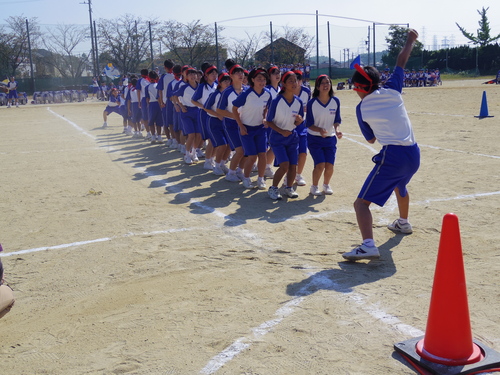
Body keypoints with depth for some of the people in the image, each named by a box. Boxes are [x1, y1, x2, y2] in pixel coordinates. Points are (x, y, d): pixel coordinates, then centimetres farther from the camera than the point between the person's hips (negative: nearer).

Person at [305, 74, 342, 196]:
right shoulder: (312, 103, -11)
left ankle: (326, 185, 27)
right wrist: (319, 130, -27)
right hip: (314, 139, -3)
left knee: (329, 166, -5)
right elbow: (309, 124, -8)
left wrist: (337, 129, -17)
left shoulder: (335, 101, -3)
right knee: (320, 165, -13)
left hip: (330, 139, 3)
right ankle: (314, 186, 14)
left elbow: (337, 120, 4)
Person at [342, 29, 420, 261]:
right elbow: (401, 62, 19)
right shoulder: (392, 91, 5)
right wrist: (410, 39, 34)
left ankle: (368, 245, -30)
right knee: (400, 185, 38)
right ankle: (403, 223, 60)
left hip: (392, 156, -6)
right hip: (414, 154, 6)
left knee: (362, 203, -7)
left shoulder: (362, 109, 1)